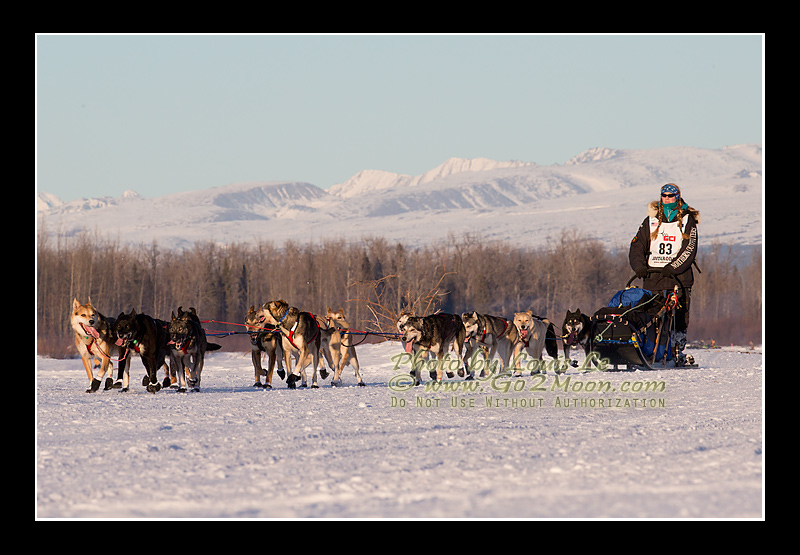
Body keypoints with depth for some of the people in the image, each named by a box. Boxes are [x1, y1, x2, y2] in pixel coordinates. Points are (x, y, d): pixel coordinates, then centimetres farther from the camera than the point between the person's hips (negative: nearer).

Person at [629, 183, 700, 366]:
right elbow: (637, 246, 10)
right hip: (652, 277, 2)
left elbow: (689, 250, -3)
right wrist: (639, 266, -9)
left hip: (678, 277, -2)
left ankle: (678, 352, -1)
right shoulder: (651, 221, 15)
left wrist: (673, 268, -16)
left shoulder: (687, 221, 7)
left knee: (679, 317, -6)